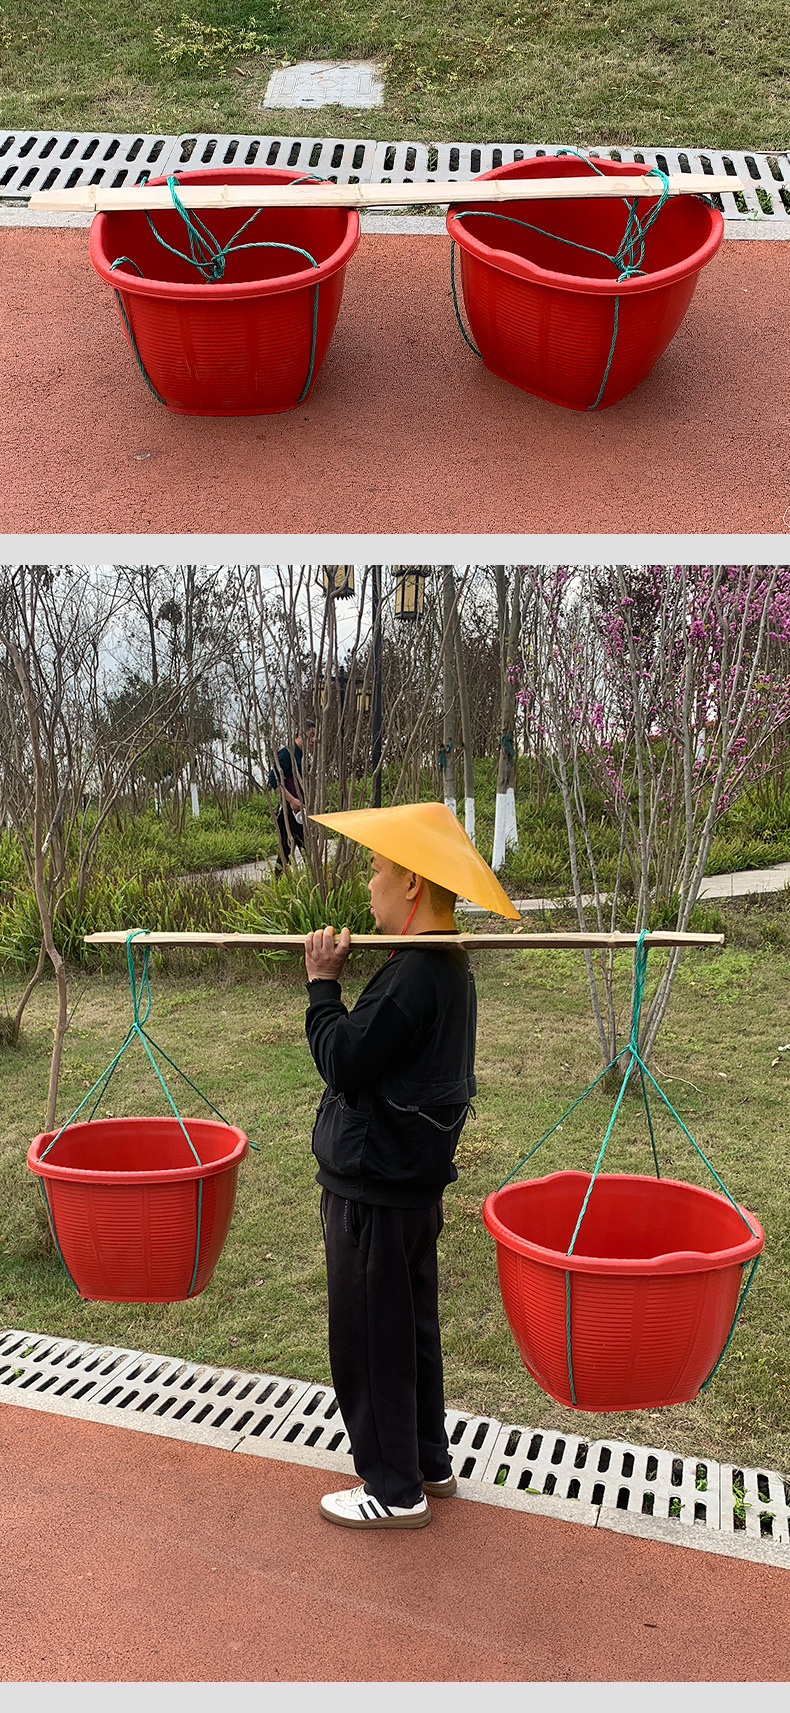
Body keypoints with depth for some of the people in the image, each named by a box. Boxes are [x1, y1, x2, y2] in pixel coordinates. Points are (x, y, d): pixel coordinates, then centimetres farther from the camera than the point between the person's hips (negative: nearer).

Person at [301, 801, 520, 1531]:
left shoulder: (414, 975, -24)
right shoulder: (448, 965, 8)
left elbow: (345, 1060, -24)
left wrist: (323, 984, -15)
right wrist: (335, 983, 2)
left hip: (374, 1189, -10)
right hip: (412, 1178, 10)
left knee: (370, 1339, 4)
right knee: (411, 1327, 21)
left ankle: (396, 1491, 17)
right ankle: (429, 1462, 36)